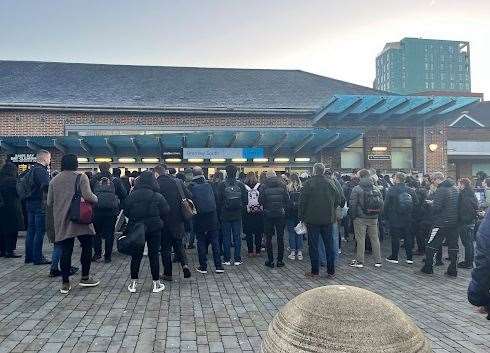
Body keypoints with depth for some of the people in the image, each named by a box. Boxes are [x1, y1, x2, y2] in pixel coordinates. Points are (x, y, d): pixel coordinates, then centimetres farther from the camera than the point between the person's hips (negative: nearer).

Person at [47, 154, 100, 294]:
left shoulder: (54, 180, 9)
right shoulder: (80, 177, -5)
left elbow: (49, 203, 11)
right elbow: (88, 196, -16)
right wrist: (96, 199, 4)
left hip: (61, 222, 4)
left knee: (65, 251, 6)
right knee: (87, 246, 11)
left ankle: (65, 283, 9)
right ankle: (85, 278, 15)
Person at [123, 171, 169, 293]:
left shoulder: (132, 195, -5)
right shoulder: (157, 196, -10)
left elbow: (126, 212, 0)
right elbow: (165, 211, -7)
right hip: (154, 228, -1)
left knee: (136, 255, 10)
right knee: (154, 255, 5)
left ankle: (133, 283, 15)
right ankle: (156, 283, 11)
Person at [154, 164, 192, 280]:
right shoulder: (178, 182, -2)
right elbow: (189, 197, -1)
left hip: (163, 220, -2)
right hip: (178, 220, 3)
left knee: (165, 247, 9)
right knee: (179, 245, 17)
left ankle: (168, 274, 15)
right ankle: (185, 264, -5)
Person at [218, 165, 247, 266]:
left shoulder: (222, 185, -9)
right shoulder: (241, 184, -3)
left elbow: (219, 200, -6)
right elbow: (246, 200, 0)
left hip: (226, 215, -1)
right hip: (237, 215, 1)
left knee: (226, 237, 7)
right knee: (237, 237, 8)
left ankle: (227, 259, 10)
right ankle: (237, 259, 11)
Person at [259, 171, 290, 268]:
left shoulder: (265, 187, -6)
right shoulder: (282, 185, -1)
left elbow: (260, 201, -6)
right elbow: (287, 200, -2)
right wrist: (284, 209, 10)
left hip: (268, 215, -1)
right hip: (280, 214, 2)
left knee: (268, 238, 7)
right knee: (280, 237, 8)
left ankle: (270, 260, 8)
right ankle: (280, 260, 11)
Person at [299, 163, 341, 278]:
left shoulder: (308, 183, -9)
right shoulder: (330, 183, 2)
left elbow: (302, 202, -8)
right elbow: (338, 200, 7)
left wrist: (301, 217, 1)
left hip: (312, 220, -3)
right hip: (328, 219, 3)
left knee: (313, 246, 5)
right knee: (329, 245, 10)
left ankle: (315, 271, 9)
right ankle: (331, 271, 16)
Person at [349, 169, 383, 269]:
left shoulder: (356, 189, -9)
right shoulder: (376, 189, 5)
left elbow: (352, 204, -10)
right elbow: (381, 203, 7)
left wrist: (353, 216, 0)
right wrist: (377, 214, 16)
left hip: (360, 218, -4)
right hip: (373, 219, 4)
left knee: (360, 239, 1)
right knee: (375, 239, 11)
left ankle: (359, 261, 5)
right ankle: (378, 261, 17)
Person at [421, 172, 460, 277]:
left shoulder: (440, 191, -16)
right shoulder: (456, 189, 8)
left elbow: (435, 208, -21)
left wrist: (431, 204, -1)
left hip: (441, 223, -7)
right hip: (454, 222, 7)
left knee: (431, 245, 5)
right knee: (453, 246, 12)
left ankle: (428, 268, 11)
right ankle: (453, 270, 16)